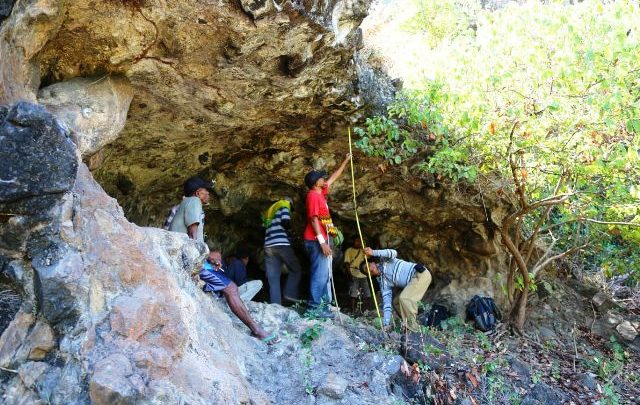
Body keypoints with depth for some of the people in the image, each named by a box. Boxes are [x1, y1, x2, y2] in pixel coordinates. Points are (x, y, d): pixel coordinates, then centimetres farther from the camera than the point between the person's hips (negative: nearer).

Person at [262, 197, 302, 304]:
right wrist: (289, 227, 12)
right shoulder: (285, 205, 9)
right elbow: (286, 222, -7)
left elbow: (264, 227, 23)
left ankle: (275, 304, -3)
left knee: (273, 278, 2)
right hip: (281, 244, -6)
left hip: (268, 246, 6)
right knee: (295, 269, 9)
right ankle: (290, 293, -5)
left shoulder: (269, 210, 29)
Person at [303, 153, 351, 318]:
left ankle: (322, 305, 14)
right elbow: (314, 219, -19)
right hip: (316, 240, -10)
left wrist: (345, 161, 35)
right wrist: (322, 242, -23)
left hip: (321, 239, 10)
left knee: (324, 274, 10)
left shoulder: (320, 193, 16)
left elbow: (333, 177, 29)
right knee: (320, 274, -11)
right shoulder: (313, 195, -11)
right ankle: (315, 307, -10)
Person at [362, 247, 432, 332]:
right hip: (413, 281, 9)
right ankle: (407, 325, 14)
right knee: (396, 302, 9)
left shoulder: (384, 261, 1)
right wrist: (386, 324, 1)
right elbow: (387, 303, 8)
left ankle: (413, 328, -13)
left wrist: (373, 252, -23)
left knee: (404, 298, -22)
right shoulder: (383, 283, 13)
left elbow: (393, 253, -23)